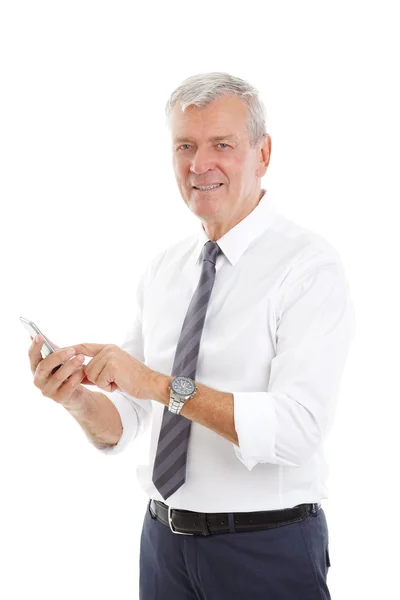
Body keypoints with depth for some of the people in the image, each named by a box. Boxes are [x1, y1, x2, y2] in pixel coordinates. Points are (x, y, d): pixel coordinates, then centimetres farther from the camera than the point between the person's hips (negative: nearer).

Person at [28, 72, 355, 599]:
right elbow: (122, 427, 4)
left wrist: (161, 385, -29)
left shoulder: (310, 265, -13)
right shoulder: (162, 269, 6)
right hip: (165, 539, 6)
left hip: (268, 553, -5)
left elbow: (297, 428, -25)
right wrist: (78, 399, -17)